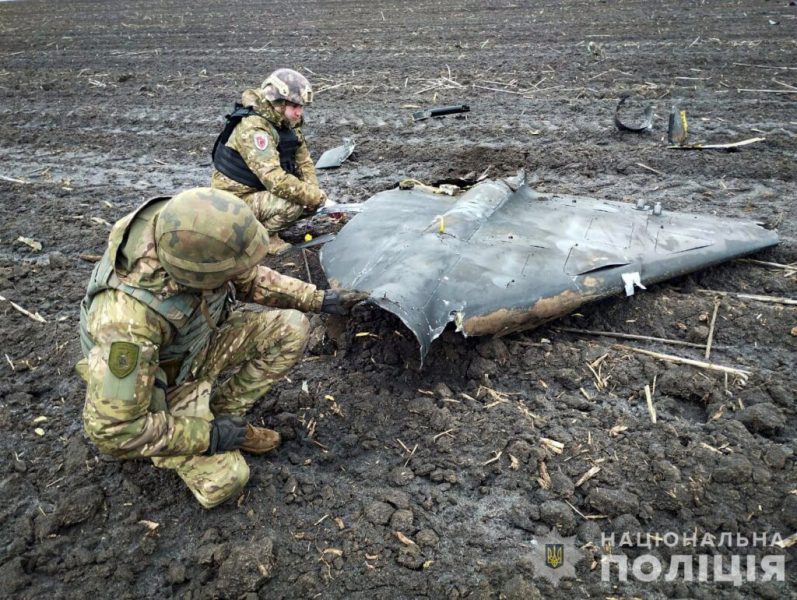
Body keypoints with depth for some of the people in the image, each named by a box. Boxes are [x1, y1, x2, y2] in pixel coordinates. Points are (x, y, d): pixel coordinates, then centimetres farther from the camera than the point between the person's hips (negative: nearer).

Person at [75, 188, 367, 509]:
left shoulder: (195, 244, -24)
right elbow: (110, 429, -32)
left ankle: (222, 412, 5)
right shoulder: (129, 317, -42)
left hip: (198, 346, 6)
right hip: (162, 386, -6)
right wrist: (207, 436, -25)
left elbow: (251, 279, -1)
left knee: (292, 328, -10)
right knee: (222, 480, -18)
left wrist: (319, 299, -4)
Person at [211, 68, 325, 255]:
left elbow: (304, 162, 2)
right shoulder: (253, 128, -27)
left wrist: (313, 192, -17)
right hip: (237, 199, -9)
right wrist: (314, 196, -29)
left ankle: (262, 226, 8)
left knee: (311, 201, -1)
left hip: (261, 189, 9)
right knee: (292, 203, -29)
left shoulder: (288, 124, 1)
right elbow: (275, 180, -36)